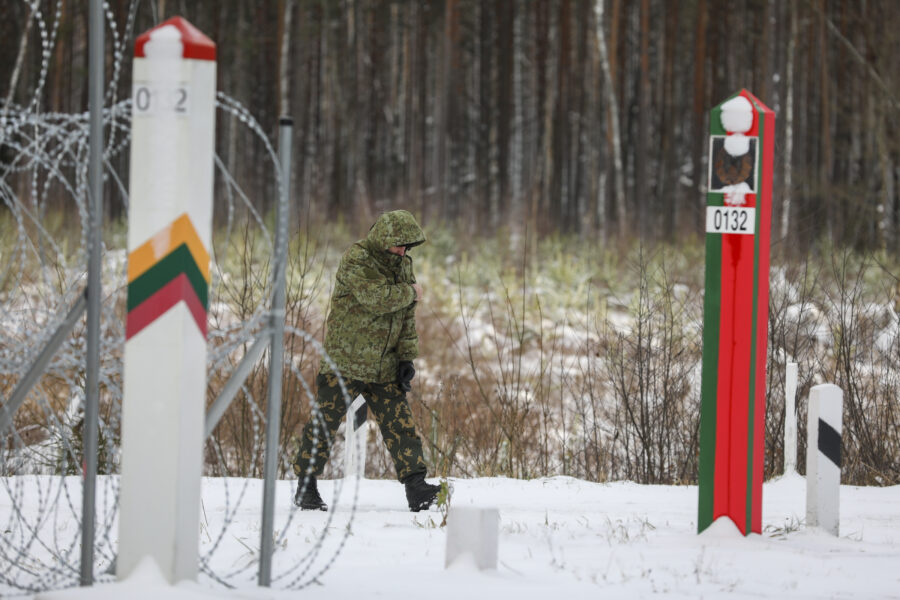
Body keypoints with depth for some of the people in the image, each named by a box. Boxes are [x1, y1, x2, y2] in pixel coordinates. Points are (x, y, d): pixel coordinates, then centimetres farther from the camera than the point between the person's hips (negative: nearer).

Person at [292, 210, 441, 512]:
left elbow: (406, 316, 15)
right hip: (345, 360, -6)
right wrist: (409, 292, -9)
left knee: (400, 422, -1)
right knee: (324, 422, -1)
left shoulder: (402, 264, 11)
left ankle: (416, 486, -3)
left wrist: (406, 357, 8)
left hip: (384, 367, 6)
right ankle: (306, 485, 9)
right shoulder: (356, 260, -13)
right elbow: (377, 298, -27)